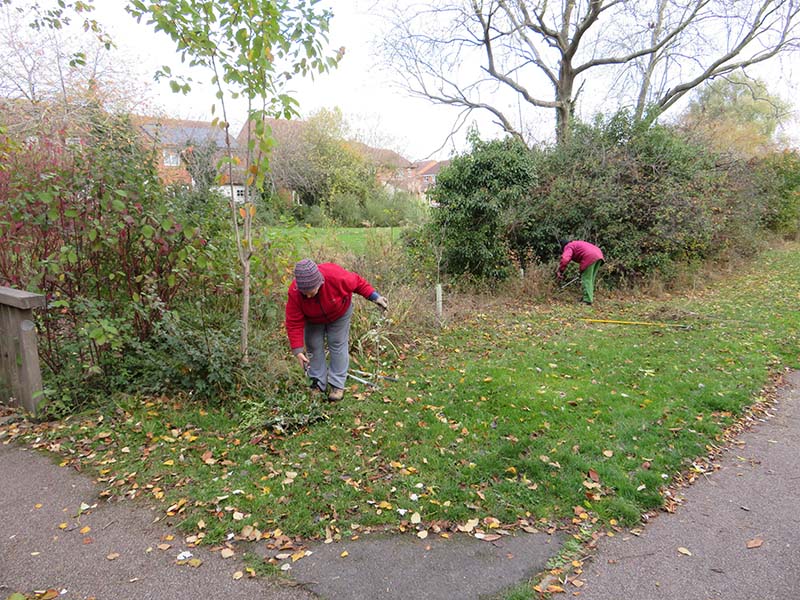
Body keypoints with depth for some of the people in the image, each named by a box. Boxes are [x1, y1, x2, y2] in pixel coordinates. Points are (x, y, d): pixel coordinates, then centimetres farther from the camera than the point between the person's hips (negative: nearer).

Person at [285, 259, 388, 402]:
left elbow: (357, 282, -22)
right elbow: (294, 323, -30)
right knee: (313, 345, 2)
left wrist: (374, 297, -19)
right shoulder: (294, 292, -36)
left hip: (339, 312, -1)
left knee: (338, 344, -1)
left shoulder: (336, 276, -43)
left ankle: (337, 385, 7)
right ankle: (318, 383, 15)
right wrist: (298, 351, -33)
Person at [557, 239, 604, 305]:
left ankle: (587, 300, -7)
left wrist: (560, 271, -11)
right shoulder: (576, 243, 33)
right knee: (590, 279, 18)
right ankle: (590, 296, 22)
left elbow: (565, 259, -15)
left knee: (586, 279, -4)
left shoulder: (568, 247, 5)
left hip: (590, 257, -9)